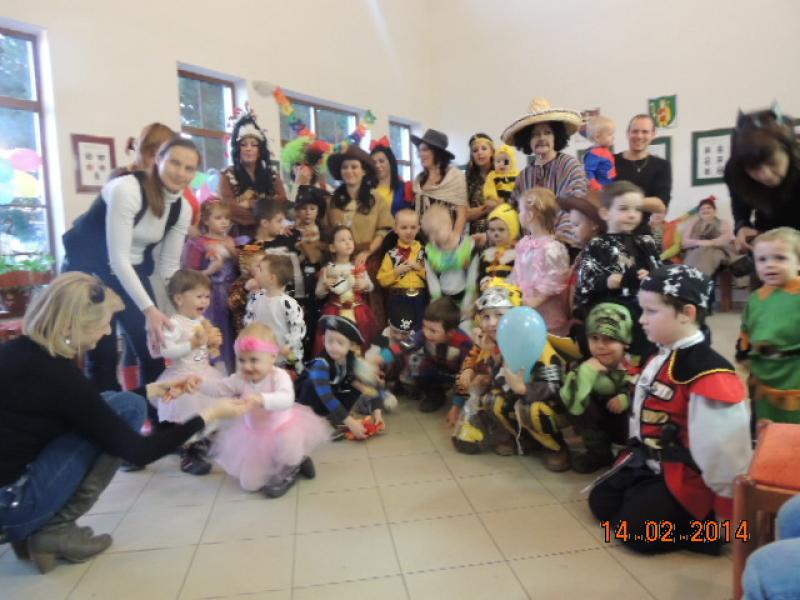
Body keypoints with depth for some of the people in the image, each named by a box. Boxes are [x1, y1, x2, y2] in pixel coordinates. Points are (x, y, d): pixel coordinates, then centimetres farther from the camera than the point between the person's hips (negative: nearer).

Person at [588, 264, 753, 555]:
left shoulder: (710, 374, -28)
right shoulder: (661, 358, 2)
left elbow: (726, 446, -24)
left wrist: (727, 511, -16)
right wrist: (634, 457, 20)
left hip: (685, 477, -9)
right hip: (651, 463, 9)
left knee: (634, 531, -12)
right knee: (601, 503, 13)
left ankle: (710, 525, 5)